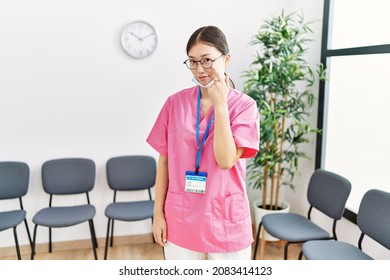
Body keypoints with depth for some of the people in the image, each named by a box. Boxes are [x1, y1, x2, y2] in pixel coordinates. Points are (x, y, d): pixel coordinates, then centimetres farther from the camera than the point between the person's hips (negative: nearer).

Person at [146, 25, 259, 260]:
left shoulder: (244, 105, -8)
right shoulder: (175, 103, -2)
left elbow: (225, 160, -18)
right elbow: (164, 161, 2)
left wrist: (220, 104, -21)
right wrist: (158, 212, 2)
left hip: (226, 218, -1)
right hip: (181, 217, 2)